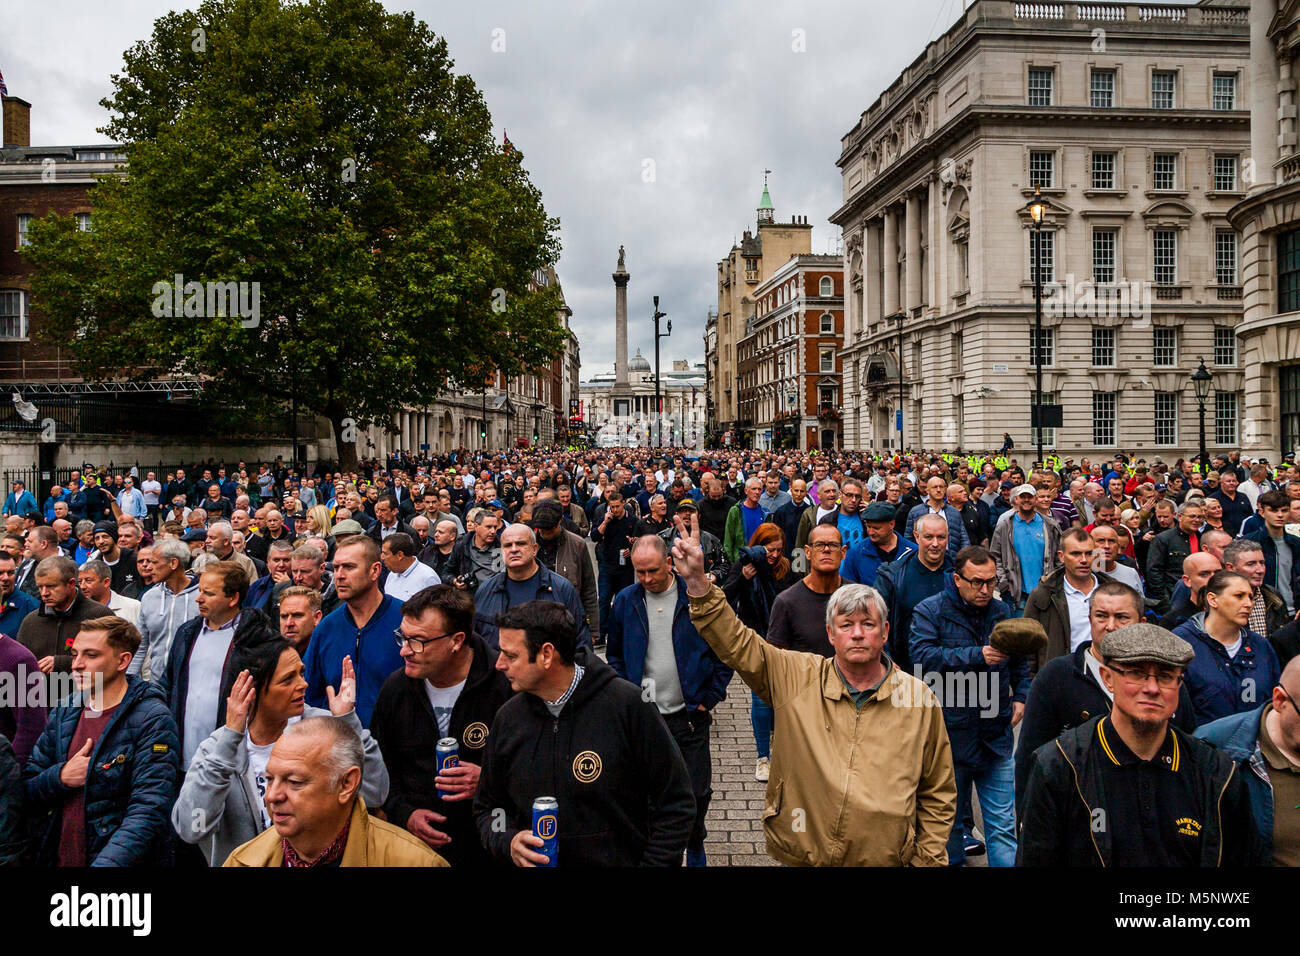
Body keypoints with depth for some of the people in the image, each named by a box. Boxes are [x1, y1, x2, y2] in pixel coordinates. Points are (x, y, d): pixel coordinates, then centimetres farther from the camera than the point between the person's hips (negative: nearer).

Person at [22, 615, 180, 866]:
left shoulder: (152, 721, -14)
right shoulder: (63, 713, 6)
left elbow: (148, 813, -21)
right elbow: (25, 790, 7)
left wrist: (106, 863, -33)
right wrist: (60, 777, -12)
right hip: (57, 857, 5)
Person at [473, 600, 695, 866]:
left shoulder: (628, 705, -18)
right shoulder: (508, 717, -5)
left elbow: (675, 806, -13)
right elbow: (488, 806, 6)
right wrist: (507, 842, -12)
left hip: (622, 860, -3)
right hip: (534, 862, 3)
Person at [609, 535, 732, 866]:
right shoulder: (625, 601, 2)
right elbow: (615, 656, 14)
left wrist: (710, 698, -3)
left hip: (690, 715, -2)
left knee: (697, 791, 8)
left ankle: (695, 848, 33)